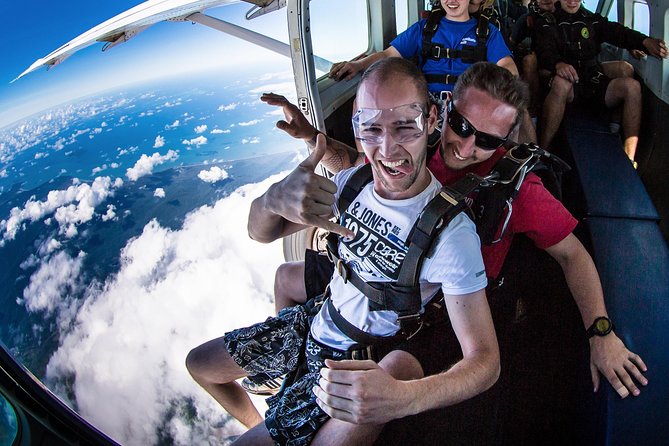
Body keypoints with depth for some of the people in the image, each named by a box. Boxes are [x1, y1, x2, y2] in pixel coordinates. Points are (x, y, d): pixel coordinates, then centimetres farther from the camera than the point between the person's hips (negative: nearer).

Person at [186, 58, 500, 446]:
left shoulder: (451, 232, -30)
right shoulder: (354, 181, -11)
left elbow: (485, 360, -29)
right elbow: (262, 233, -6)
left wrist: (402, 398, -50)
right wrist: (274, 198, -32)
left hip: (355, 361, -6)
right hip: (312, 323, 6)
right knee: (199, 364, 20)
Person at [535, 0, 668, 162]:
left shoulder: (593, 20, 21)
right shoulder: (548, 23, 12)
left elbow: (617, 32, 4)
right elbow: (544, 52, -8)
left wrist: (644, 41, -18)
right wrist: (558, 64, -32)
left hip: (593, 82, 4)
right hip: (568, 84, -4)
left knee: (631, 86, -22)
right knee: (561, 83, -39)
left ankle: (629, 159, -24)